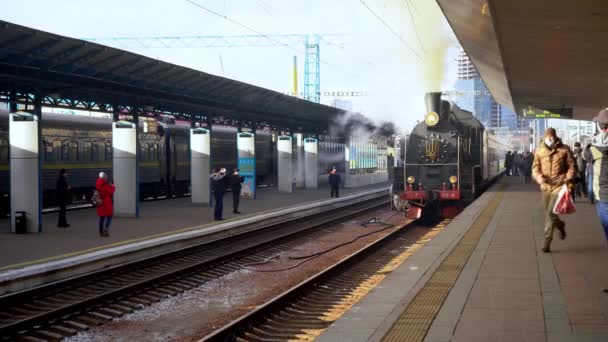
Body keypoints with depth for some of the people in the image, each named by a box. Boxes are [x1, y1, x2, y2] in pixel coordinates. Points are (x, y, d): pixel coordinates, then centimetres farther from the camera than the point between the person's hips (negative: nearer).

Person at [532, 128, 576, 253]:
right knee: (548, 213, 13)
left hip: (559, 185, -4)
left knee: (550, 213, -13)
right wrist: (539, 177, -15)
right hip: (545, 186, 4)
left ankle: (547, 242, -6)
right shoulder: (539, 151, 3)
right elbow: (535, 167, 6)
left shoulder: (564, 149, -3)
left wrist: (568, 179, -13)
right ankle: (560, 225, 45)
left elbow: (572, 166, 2)